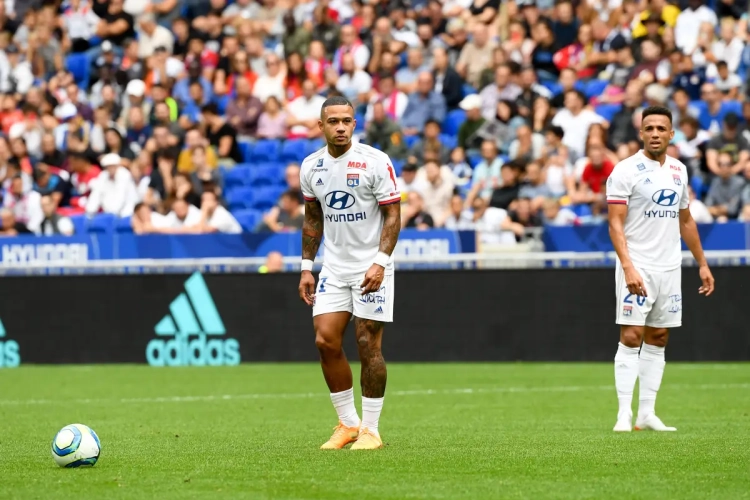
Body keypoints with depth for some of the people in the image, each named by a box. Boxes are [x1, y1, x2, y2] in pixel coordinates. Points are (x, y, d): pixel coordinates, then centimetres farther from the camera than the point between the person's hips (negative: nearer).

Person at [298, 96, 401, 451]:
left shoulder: (375, 162, -11)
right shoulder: (311, 167, 5)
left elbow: (393, 215, -10)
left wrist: (380, 263, -20)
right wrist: (307, 267, 11)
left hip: (371, 267, -5)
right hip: (334, 267, 5)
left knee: (368, 345, -5)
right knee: (325, 340, -4)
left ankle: (370, 430, 4)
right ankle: (348, 424, 11)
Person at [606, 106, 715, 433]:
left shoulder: (678, 171, 12)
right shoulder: (626, 170, -8)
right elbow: (615, 223, -13)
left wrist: (702, 264, 18)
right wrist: (628, 267, -25)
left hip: (669, 268, 6)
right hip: (637, 268, -6)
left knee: (658, 339, 6)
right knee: (631, 337, -10)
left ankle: (647, 414, 10)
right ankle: (624, 415, -9)